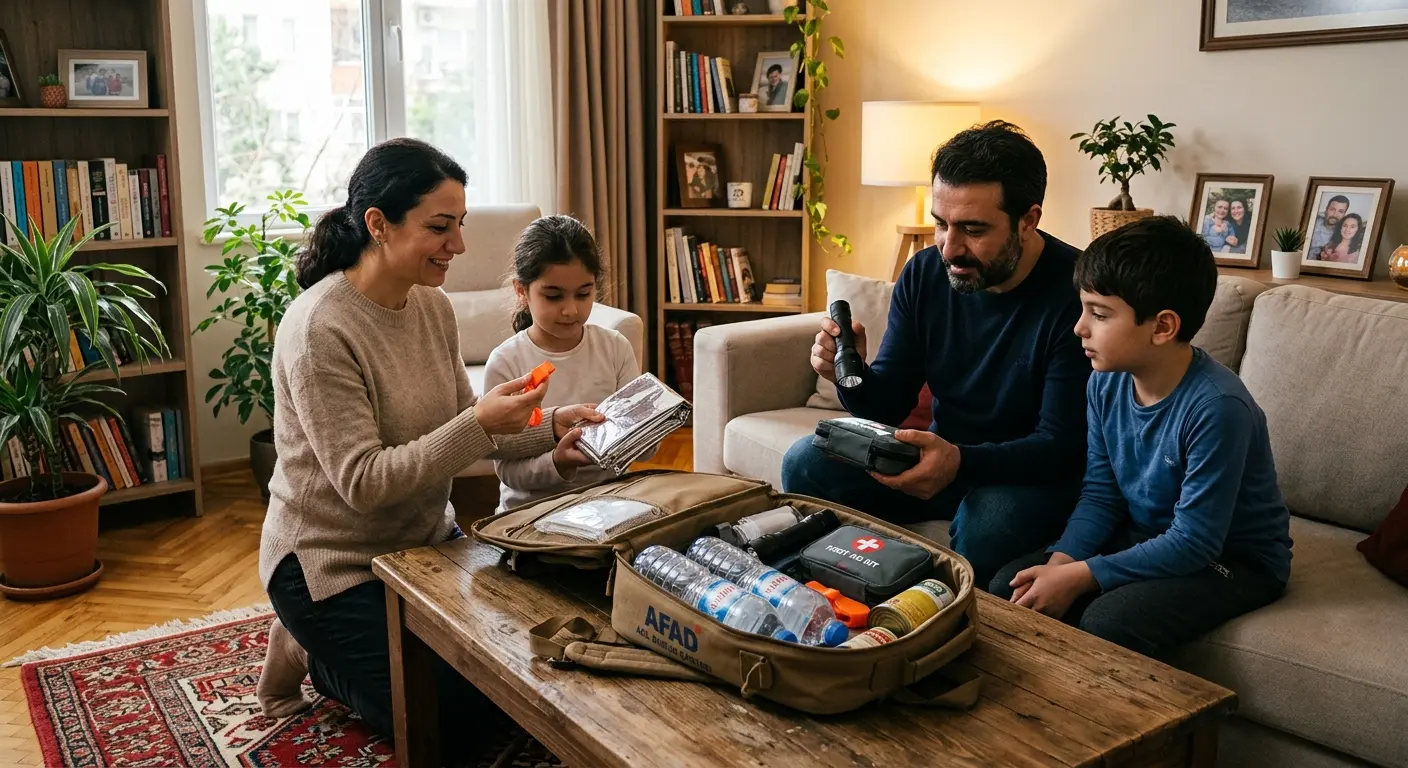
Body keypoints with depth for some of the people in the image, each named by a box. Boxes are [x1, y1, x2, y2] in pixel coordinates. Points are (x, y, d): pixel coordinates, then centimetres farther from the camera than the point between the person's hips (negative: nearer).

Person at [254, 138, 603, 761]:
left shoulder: (433, 306, -3)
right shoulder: (319, 329, -26)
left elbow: (460, 431, 3)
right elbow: (362, 482, -28)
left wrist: (551, 427, -13)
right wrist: (479, 423, -36)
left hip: (424, 537, 7)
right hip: (334, 562, -7)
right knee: (453, 724, -4)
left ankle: (332, 644, 26)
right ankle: (311, 653, 18)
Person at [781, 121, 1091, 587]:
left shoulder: (1074, 292, -21)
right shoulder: (924, 274, -4)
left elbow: (1063, 445, -21)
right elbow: (887, 406, 1)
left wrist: (961, 462, -38)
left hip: (1036, 473, -5)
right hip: (945, 456, 5)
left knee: (986, 520, -37)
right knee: (805, 464, -11)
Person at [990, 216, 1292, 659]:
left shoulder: (1216, 407, -29)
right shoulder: (1106, 383, -7)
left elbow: (1194, 542, -26)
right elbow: (1100, 494, 0)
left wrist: (1079, 577, -26)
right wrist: (1060, 563, -17)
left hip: (1233, 560, -6)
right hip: (1145, 538, 7)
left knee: (1107, 623, -31)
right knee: (1010, 588, -7)